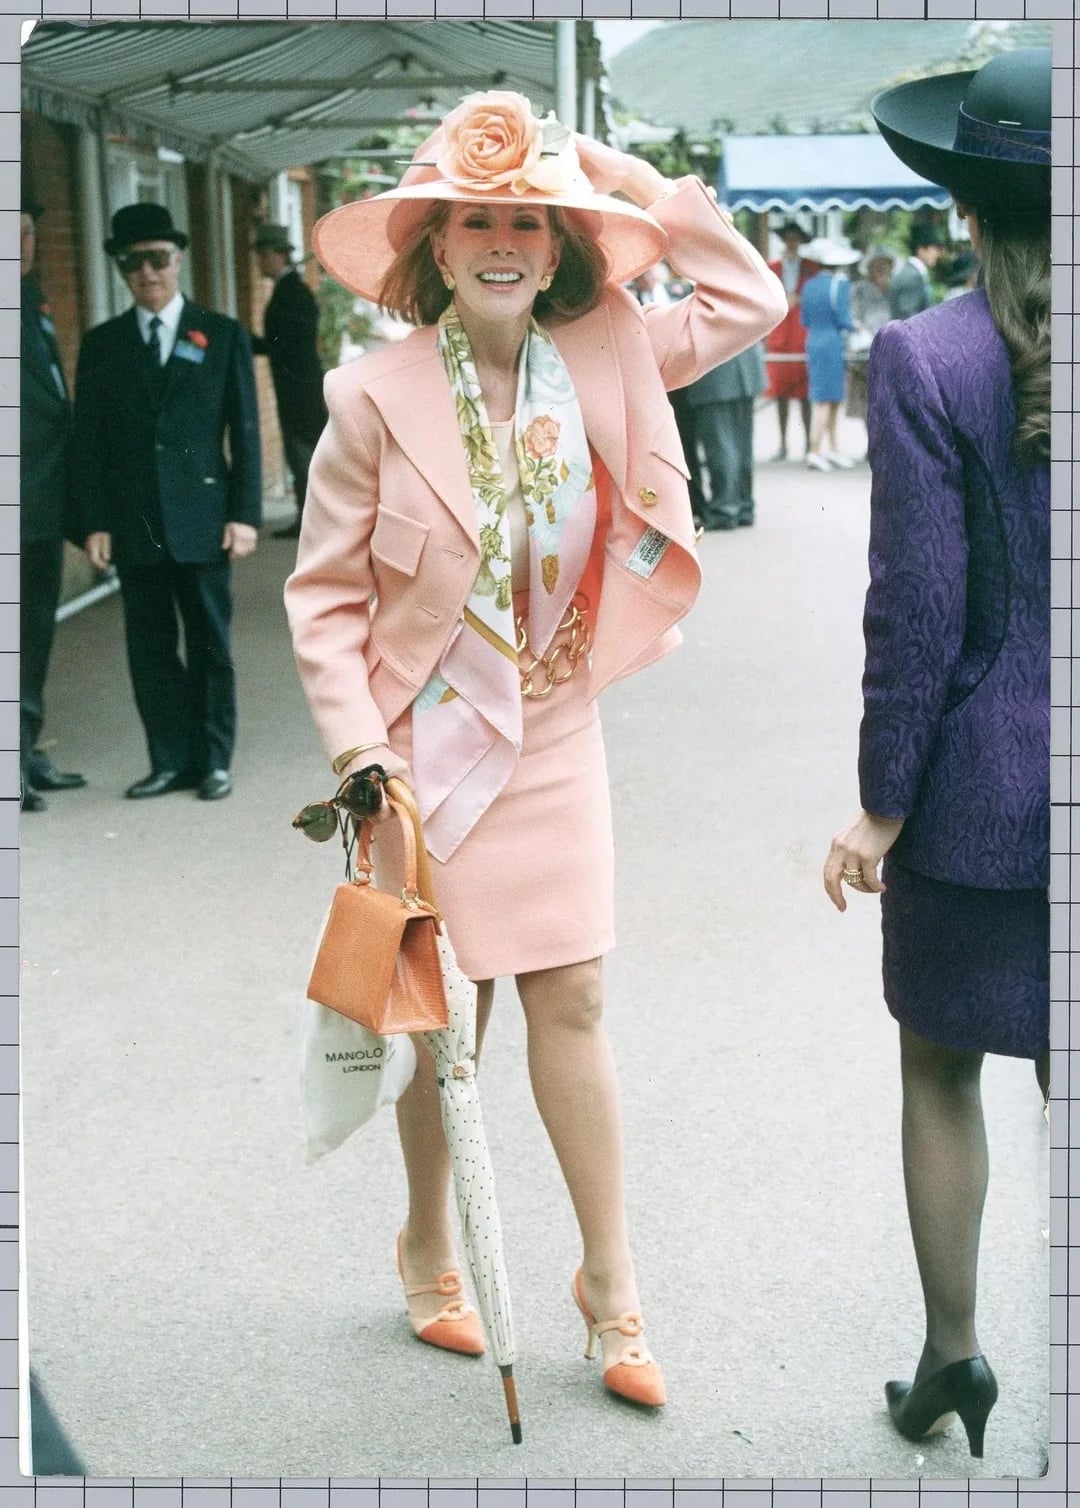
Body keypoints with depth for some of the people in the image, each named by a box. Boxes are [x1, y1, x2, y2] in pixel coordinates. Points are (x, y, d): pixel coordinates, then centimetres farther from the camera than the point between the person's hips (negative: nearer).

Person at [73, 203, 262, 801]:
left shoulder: (222, 335, 5)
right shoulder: (101, 345, 9)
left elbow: (245, 433, 2)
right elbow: (89, 441, 6)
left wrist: (244, 514, -6)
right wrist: (95, 522, -2)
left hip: (202, 520, -2)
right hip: (134, 525, 2)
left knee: (210, 645, 5)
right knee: (150, 649, 5)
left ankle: (214, 760, 15)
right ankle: (172, 761, 13)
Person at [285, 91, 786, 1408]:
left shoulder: (603, 361, -2)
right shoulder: (376, 395, -11)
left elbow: (749, 303, 9)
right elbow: (323, 591, -6)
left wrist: (629, 181, 0)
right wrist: (358, 748, -14)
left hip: (554, 735, 3)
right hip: (426, 739, -3)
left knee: (572, 997, 4)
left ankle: (609, 1279, 18)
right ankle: (429, 1251, 32)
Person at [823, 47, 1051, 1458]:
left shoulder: (927, 360, -14)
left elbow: (919, 608, -14)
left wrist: (883, 802, -4)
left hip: (979, 785, -3)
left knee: (941, 1075, 16)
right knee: (1060, 1078, 14)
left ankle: (952, 1354, 26)